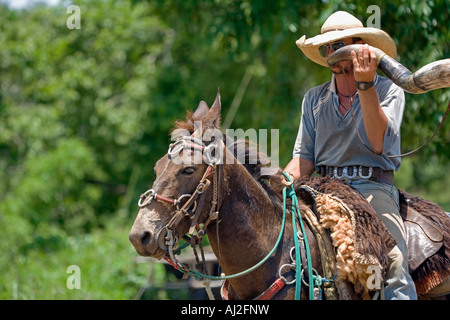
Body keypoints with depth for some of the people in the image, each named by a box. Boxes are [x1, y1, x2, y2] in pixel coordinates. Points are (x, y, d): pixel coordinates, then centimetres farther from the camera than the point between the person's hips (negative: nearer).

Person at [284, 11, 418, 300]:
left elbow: (379, 144, -11)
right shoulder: (314, 99, 17)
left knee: (393, 264, -28)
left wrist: (366, 86, -19)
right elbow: (305, 158, 13)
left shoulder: (388, 91, 4)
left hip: (374, 188, -3)